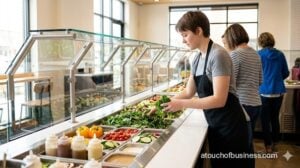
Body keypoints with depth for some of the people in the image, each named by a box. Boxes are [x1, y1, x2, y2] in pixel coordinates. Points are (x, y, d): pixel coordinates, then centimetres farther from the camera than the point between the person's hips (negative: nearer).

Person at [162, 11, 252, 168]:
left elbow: (219, 99, -25)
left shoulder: (218, 55, -19)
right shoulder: (197, 59, 6)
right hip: (215, 126, 8)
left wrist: (182, 104, -23)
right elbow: (189, 92, 13)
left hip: (230, 126, -8)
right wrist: (166, 102, 3)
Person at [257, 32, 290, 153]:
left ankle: (268, 145, 16)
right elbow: (286, 73, 8)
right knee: (275, 117, 17)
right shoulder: (280, 54, 2)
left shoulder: (258, 55, -7)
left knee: (265, 119, 8)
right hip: (278, 91, 3)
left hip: (264, 92, -3)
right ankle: (274, 141, 30)